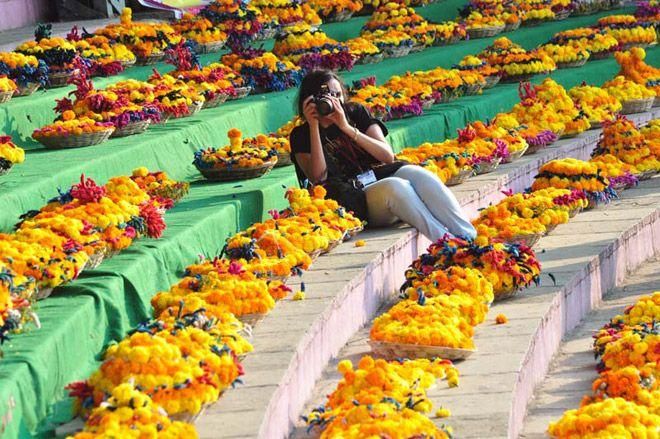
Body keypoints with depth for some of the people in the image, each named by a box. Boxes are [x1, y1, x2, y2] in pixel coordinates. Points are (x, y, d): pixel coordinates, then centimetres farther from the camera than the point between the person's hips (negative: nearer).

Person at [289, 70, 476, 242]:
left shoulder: (355, 113, 16)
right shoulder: (301, 136, 9)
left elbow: (388, 156, 4)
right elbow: (318, 177, -8)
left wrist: (348, 129, -6)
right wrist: (314, 127, -9)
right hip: (354, 199, -3)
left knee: (416, 174, -31)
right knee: (394, 186, -36)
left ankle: (471, 239, -43)